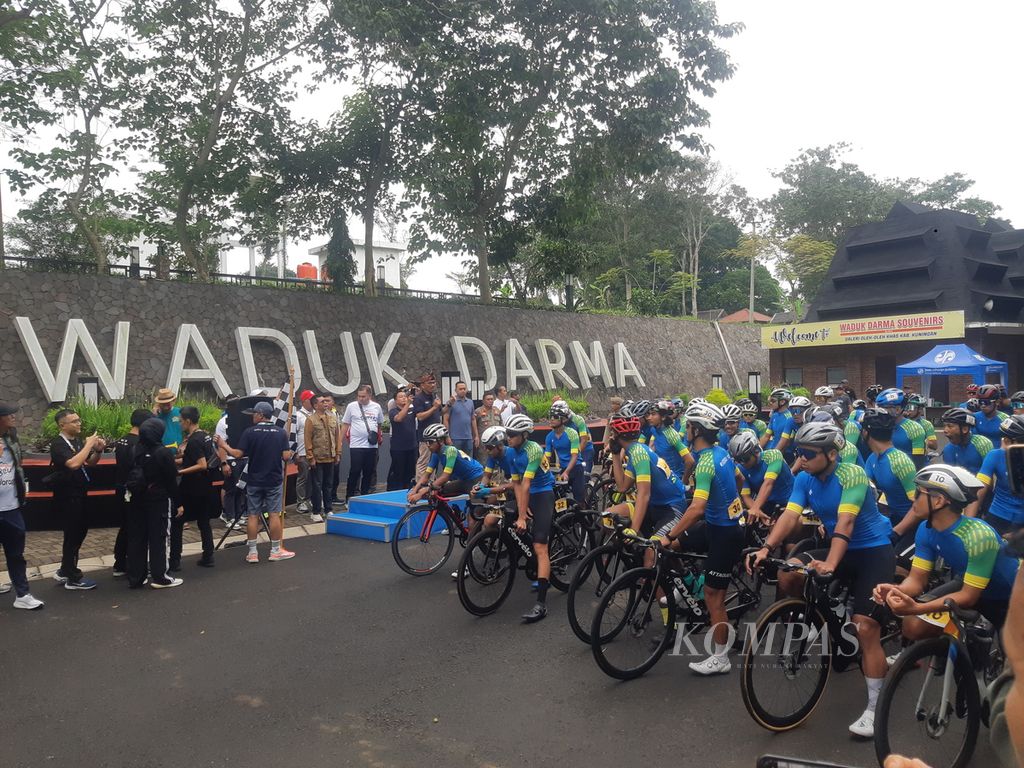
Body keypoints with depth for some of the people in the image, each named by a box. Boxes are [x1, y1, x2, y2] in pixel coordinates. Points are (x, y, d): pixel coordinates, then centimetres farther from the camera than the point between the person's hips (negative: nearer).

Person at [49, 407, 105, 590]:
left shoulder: (78, 441, 7)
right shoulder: (58, 444, -17)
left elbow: (90, 462, 16)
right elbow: (73, 464, -32)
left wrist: (98, 450, -3)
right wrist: (88, 445, -24)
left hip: (80, 494, 9)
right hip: (67, 496, -8)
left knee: (81, 531, 16)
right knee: (72, 534, -2)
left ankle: (64, 571, 29)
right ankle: (72, 578, 9)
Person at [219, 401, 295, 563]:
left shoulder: (250, 432, -8)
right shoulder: (280, 432, -4)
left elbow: (238, 454, -10)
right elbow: (286, 456, -7)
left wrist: (225, 446, 6)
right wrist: (290, 453, 15)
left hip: (255, 481, 0)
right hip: (274, 481, 1)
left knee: (253, 516, 7)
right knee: (274, 515, 5)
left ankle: (252, 553, 11)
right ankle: (276, 551, 10)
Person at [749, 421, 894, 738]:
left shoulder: (852, 474, -21)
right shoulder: (804, 479, -4)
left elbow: (845, 522, -32)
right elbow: (789, 516, -16)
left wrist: (830, 564, -45)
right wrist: (767, 548, -32)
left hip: (874, 551, -6)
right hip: (840, 550, 6)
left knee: (865, 629, -15)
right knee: (787, 574, -19)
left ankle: (874, 709, -2)